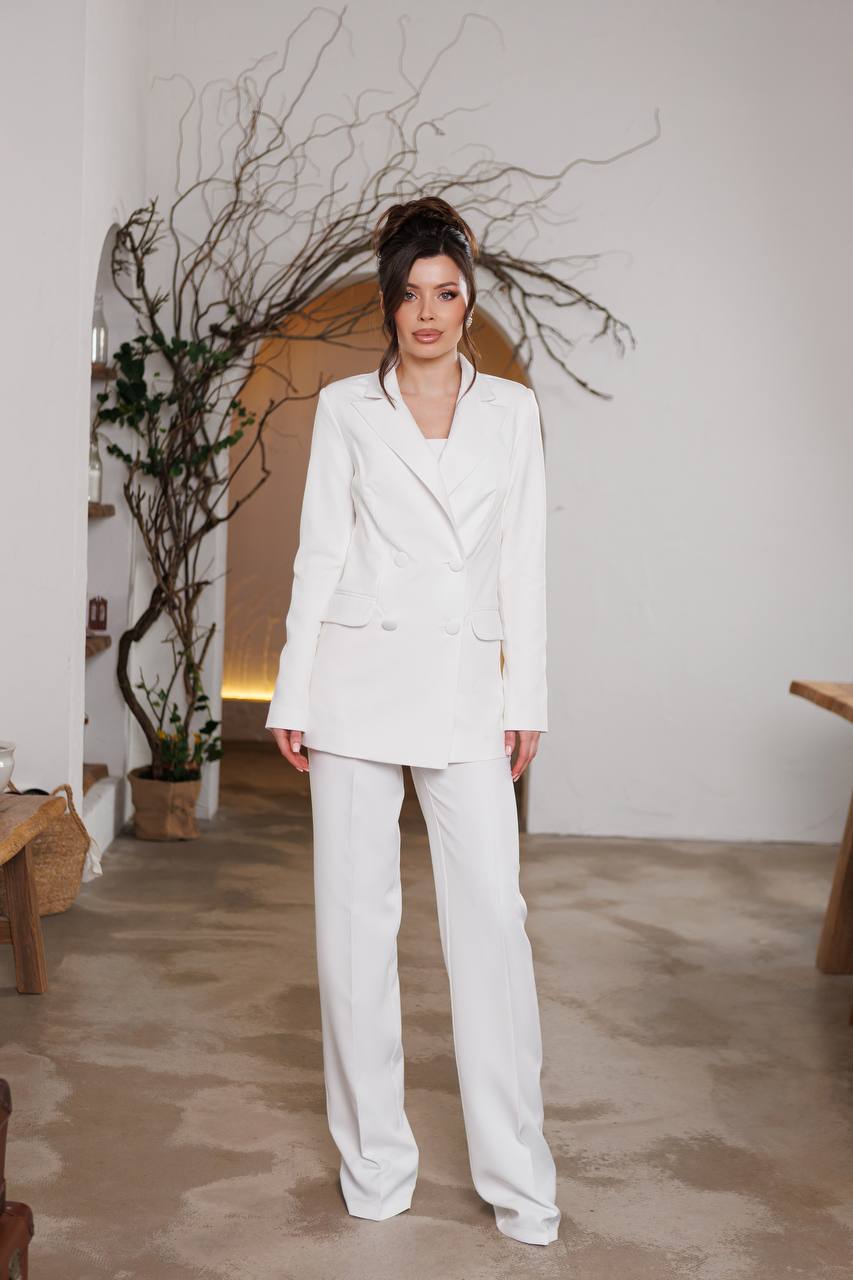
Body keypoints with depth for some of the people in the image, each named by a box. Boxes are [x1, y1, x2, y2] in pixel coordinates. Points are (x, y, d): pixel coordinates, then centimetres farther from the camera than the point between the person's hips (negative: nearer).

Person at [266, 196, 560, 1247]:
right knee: (356, 917, 3)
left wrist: (527, 696, 4)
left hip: (467, 686, 1)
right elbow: (319, 553, 5)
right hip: (358, 675, 0)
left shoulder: (511, 409, 10)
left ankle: (517, 1177, 7)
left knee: (492, 915, -4)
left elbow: (523, 559, 9)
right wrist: (294, 695, 0)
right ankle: (375, 1161, 16)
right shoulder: (346, 407, 7)